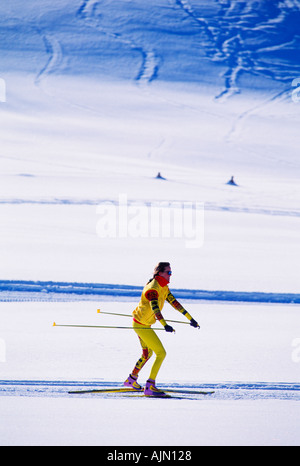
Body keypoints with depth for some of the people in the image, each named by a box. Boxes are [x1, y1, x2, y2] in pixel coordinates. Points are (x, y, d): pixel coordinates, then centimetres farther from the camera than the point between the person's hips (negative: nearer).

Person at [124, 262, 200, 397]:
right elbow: (154, 307, -39)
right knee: (161, 353, -12)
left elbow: (174, 302, 11)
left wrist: (190, 318, 9)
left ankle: (131, 380, 41)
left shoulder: (164, 288, 5)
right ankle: (150, 386, -12)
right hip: (141, 325, -10)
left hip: (144, 325, 10)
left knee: (147, 353, 25)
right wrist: (165, 325, -53)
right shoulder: (152, 288, -25)